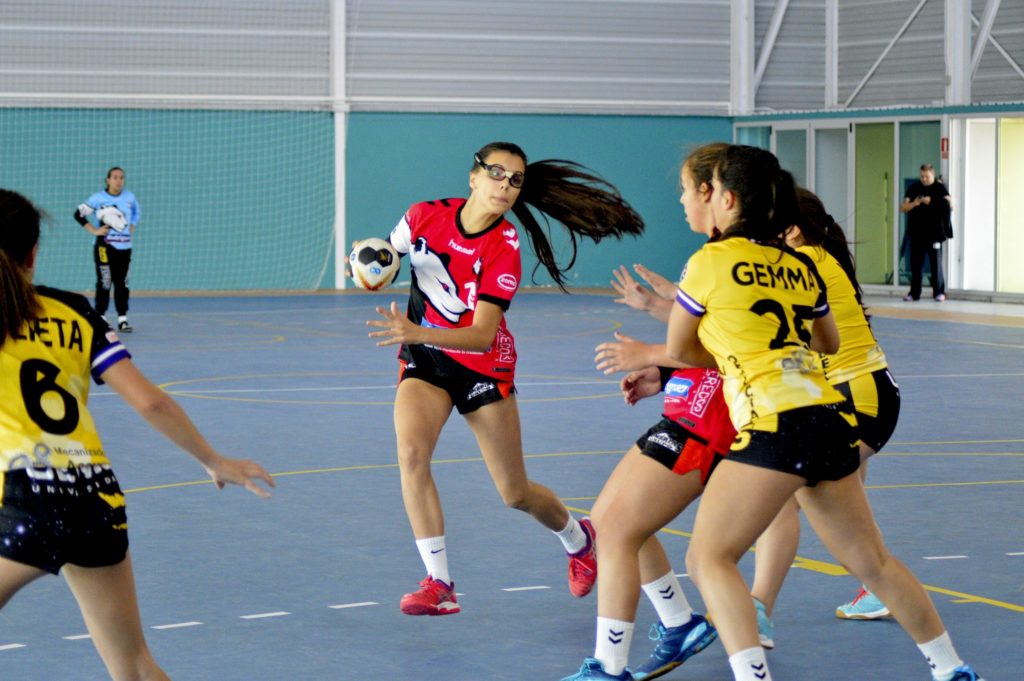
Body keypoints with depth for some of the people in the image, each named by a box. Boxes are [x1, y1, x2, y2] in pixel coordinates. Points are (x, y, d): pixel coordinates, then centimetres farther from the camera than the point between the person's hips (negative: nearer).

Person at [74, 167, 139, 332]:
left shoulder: (130, 197, 5)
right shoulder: (98, 198, -6)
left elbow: (136, 211, 26)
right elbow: (79, 214, -3)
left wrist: (132, 226, 12)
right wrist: (94, 230, -8)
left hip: (125, 246, 4)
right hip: (105, 246, -4)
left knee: (122, 283, 6)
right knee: (104, 283, -4)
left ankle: (122, 319, 11)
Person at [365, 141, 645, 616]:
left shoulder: (504, 247, -21)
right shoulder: (426, 216, -12)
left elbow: (482, 335, -28)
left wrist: (417, 333, -43)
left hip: (482, 364, -2)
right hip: (424, 361, 2)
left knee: (516, 495, 7)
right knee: (411, 451, -27)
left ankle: (578, 538, 41)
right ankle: (438, 583, -22)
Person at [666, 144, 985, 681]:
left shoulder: (709, 261, -1)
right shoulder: (799, 265, 15)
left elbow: (679, 350, 12)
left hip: (774, 425, -7)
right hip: (829, 419, 7)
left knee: (708, 559, -2)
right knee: (872, 562, 19)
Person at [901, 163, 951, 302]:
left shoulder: (940, 188, 1)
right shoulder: (914, 188, 10)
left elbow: (950, 206, -7)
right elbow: (903, 208, 8)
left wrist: (932, 201, -18)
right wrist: (914, 204, -13)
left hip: (934, 233, -3)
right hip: (917, 232, 3)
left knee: (936, 263, -4)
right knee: (915, 263, 5)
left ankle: (939, 292, 1)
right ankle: (914, 293, 10)